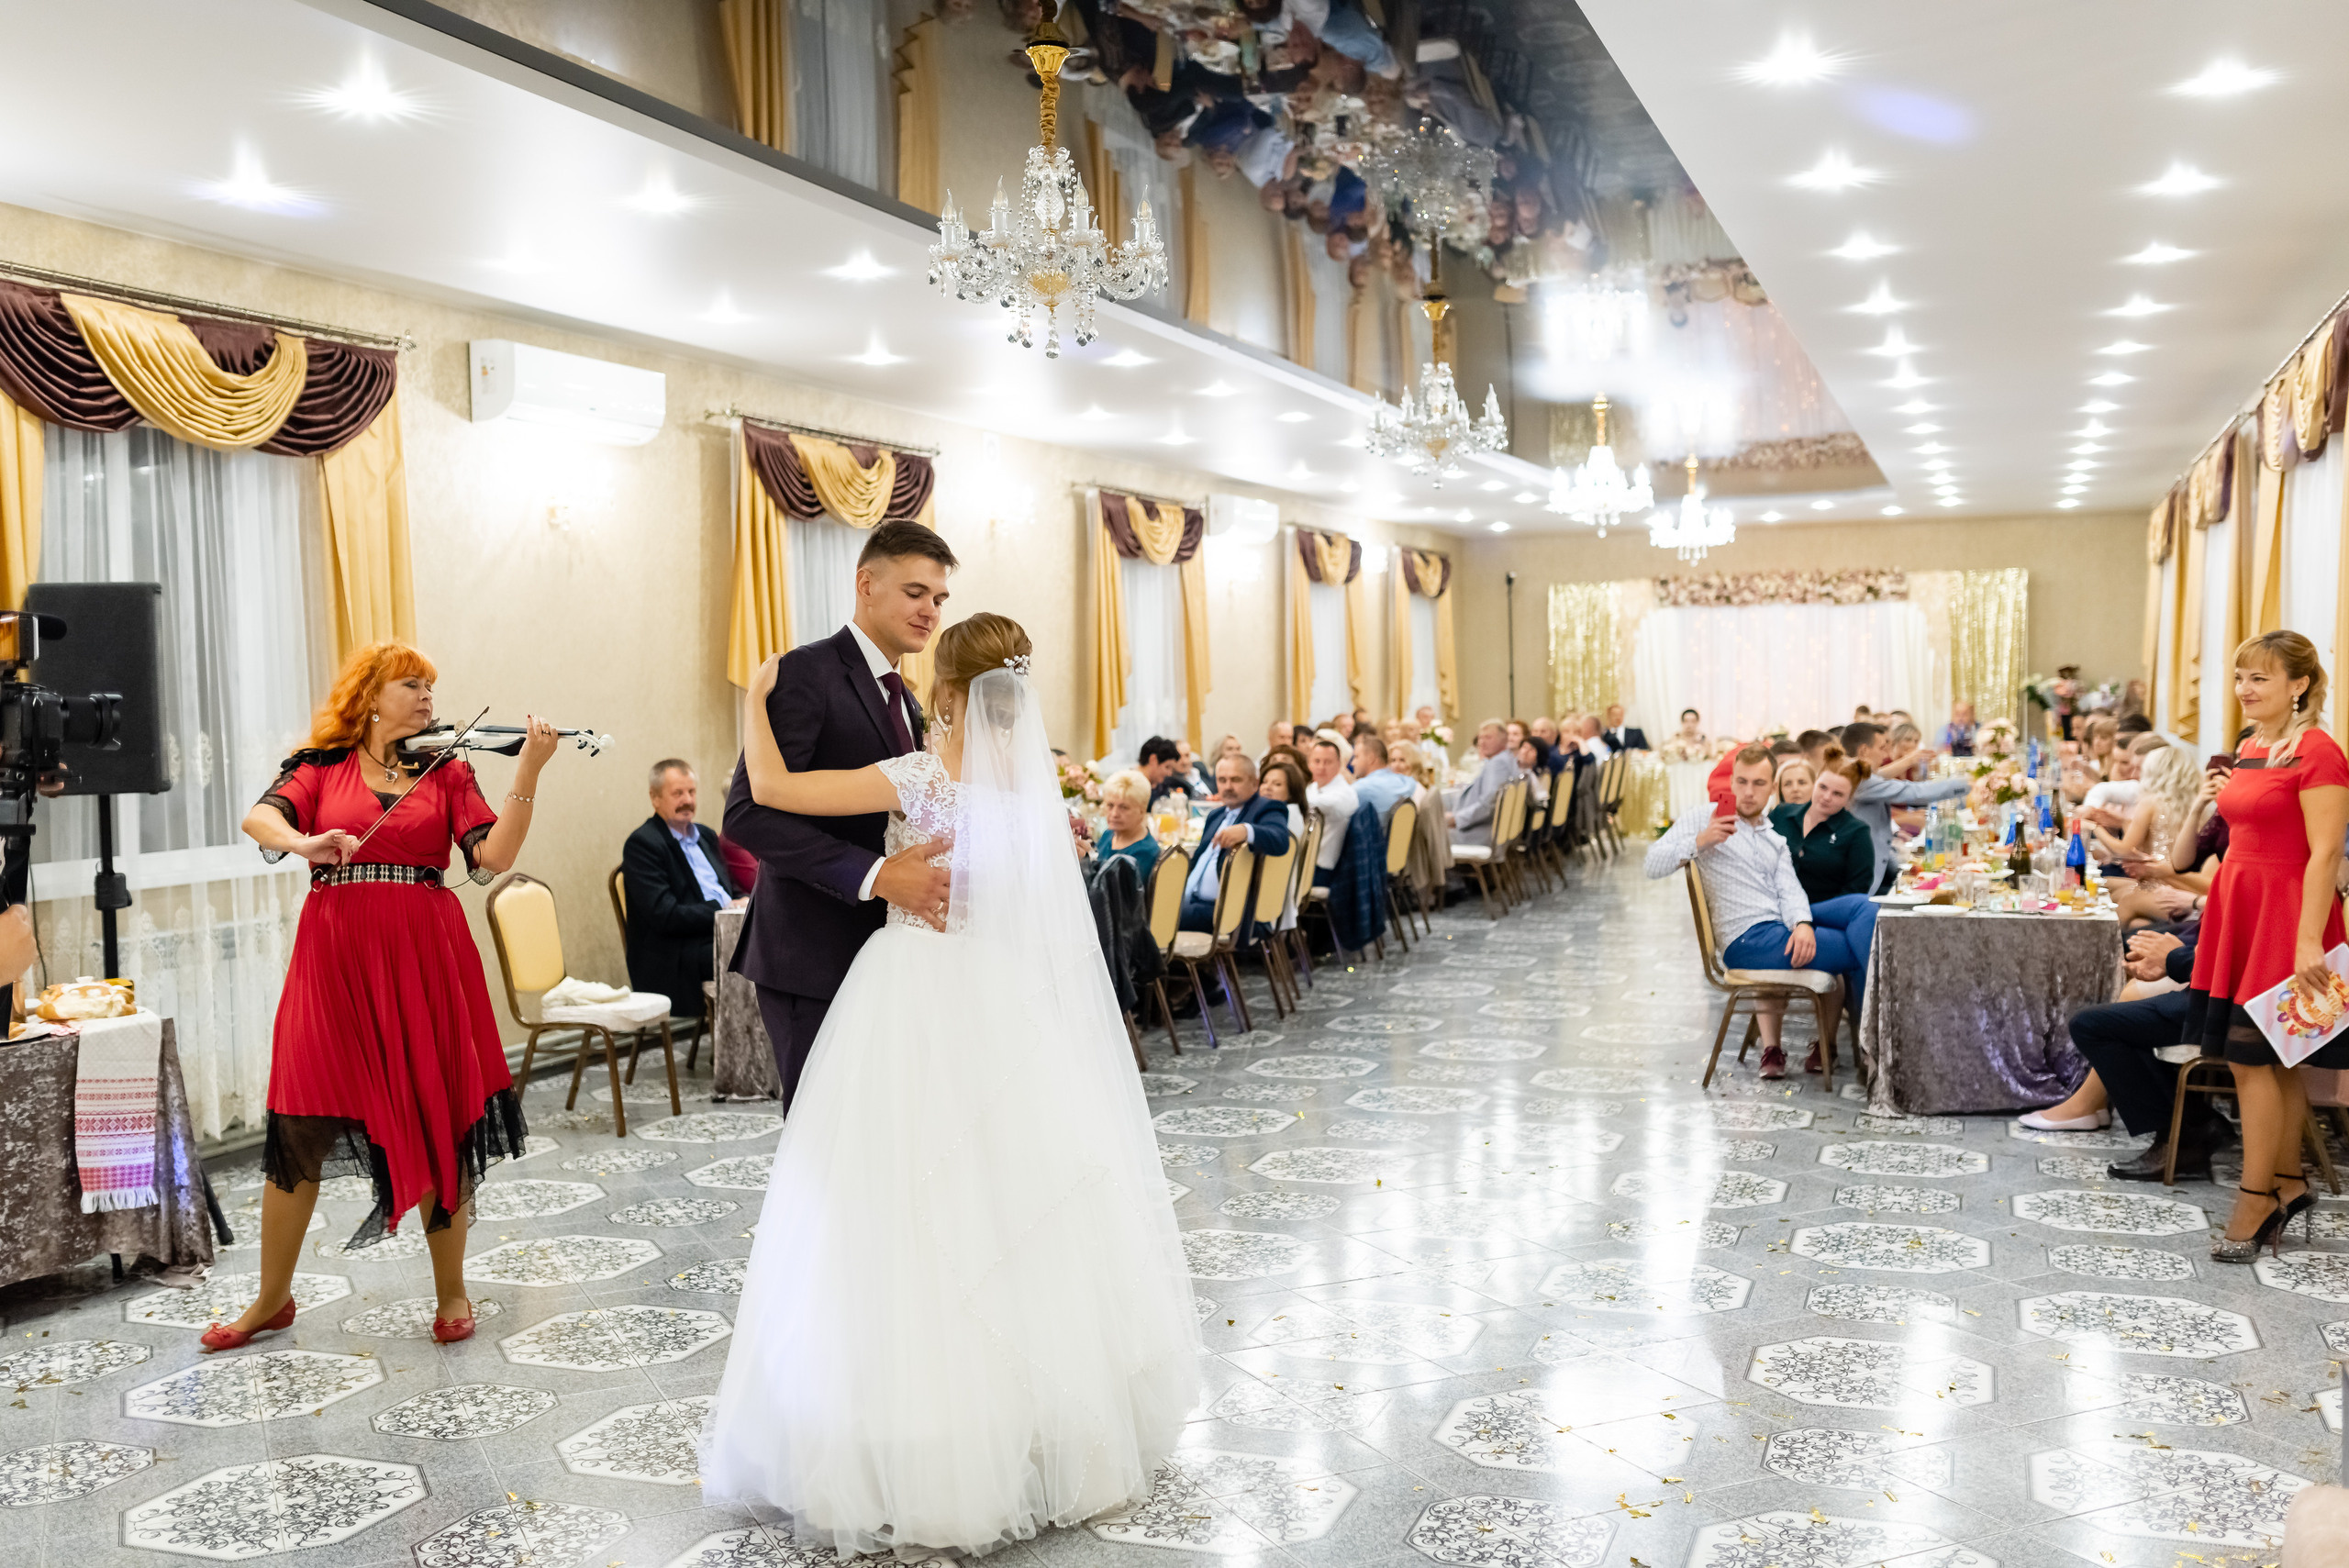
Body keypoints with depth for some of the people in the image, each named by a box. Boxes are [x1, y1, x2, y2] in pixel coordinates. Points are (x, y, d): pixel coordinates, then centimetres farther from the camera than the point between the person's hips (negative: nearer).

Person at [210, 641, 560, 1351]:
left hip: (425, 958, 0)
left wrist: (527, 773, -14)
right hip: (335, 954, 0)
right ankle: (272, 1298, 20)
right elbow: (259, 818, -9)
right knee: (299, 1129, 2)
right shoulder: (319, 767, 8)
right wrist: (302, 842, -30)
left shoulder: (447, 771, 9)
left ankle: (451, 1292, 19)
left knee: (438, 1125, 4)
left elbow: (493, 857, -3)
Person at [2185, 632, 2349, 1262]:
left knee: (2252, 1057, -5)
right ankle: (2288, 1185, 23)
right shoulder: (2249, 750, 12)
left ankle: (2254, 1203, 4)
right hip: (2238, 907, 8)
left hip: (2285, 916, -8)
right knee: (2273, 1062, 13)